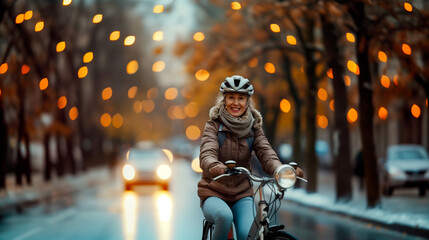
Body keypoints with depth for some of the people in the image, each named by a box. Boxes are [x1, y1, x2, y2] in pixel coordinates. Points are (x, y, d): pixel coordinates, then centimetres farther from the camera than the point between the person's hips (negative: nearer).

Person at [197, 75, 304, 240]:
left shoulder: (253, 127, 4)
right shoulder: (214, 125, -6)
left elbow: (265, 153, -10)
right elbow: (207, 154, -23)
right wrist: (214, 166, -48)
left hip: (242, 195, 2)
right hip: (214, 193, -2)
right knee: (225, 216, -35)